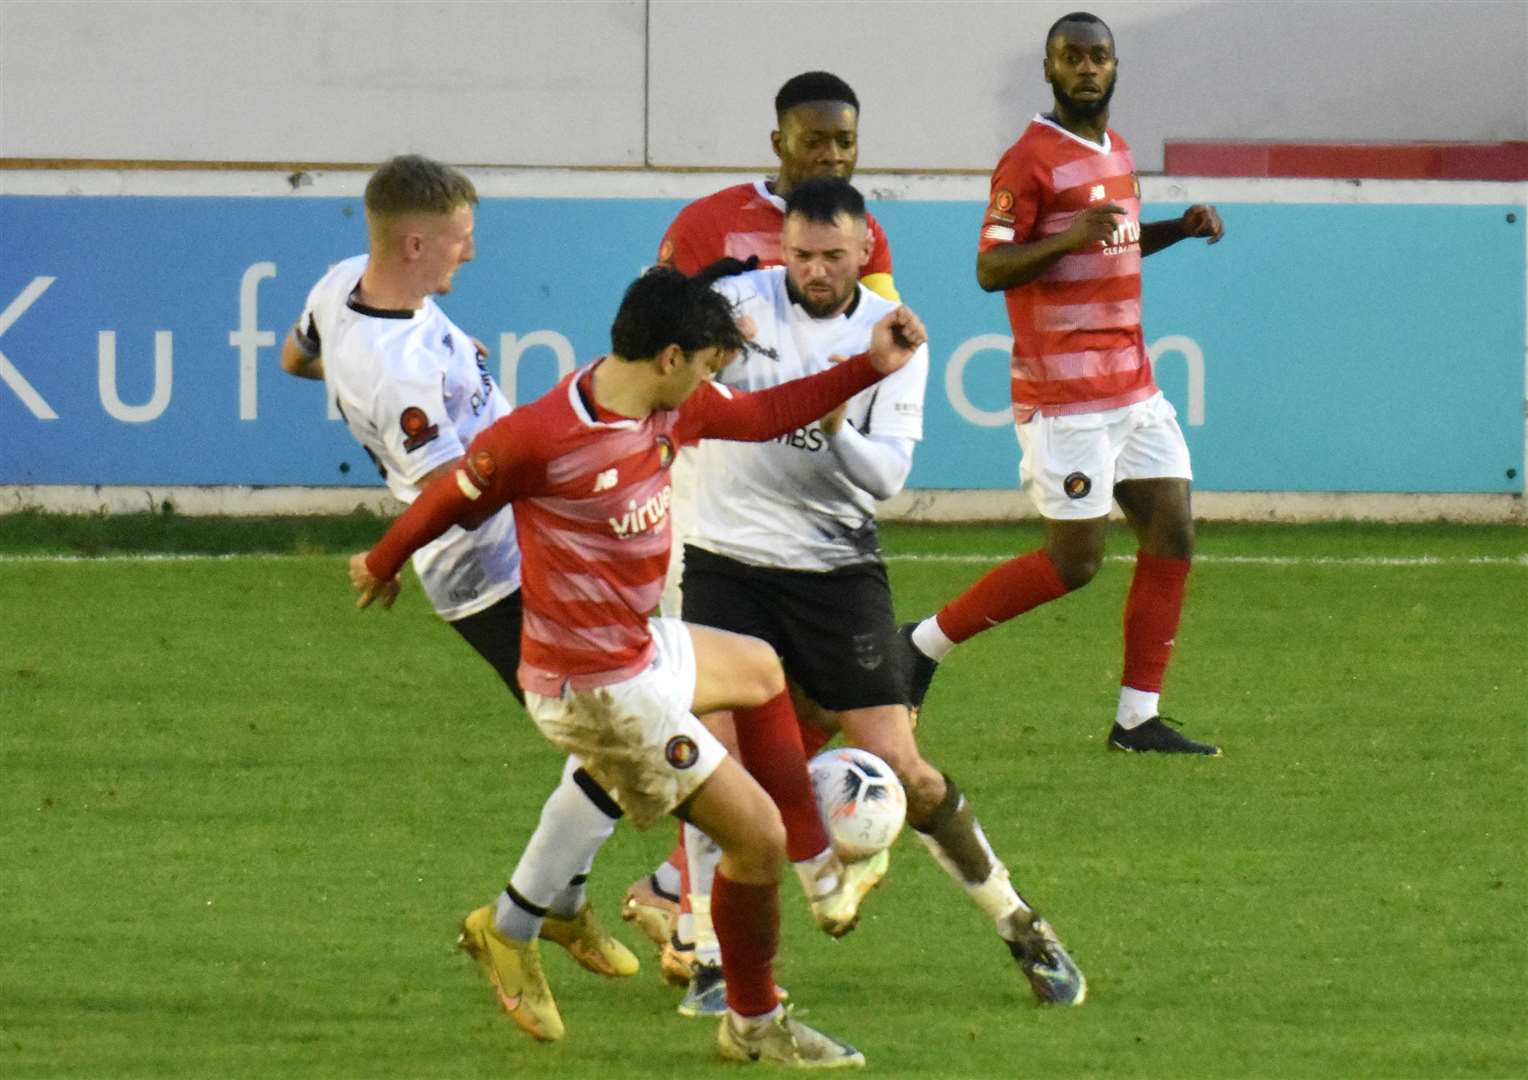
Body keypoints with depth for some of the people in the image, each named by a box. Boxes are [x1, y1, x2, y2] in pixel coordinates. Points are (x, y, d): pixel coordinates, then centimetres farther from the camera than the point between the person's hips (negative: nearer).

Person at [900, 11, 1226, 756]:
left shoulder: (1114, 152, 13)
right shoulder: (1031, 160, -13)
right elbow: (990, 269, -17)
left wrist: (1177, 229, 11)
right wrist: (1069, 238, -31)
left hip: (1133, 391, 8)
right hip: (1066, 398, -8)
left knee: (1172, 534, 2)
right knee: (1074, 563, -6)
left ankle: (1138, 719, 7)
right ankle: (925, 644, 10)